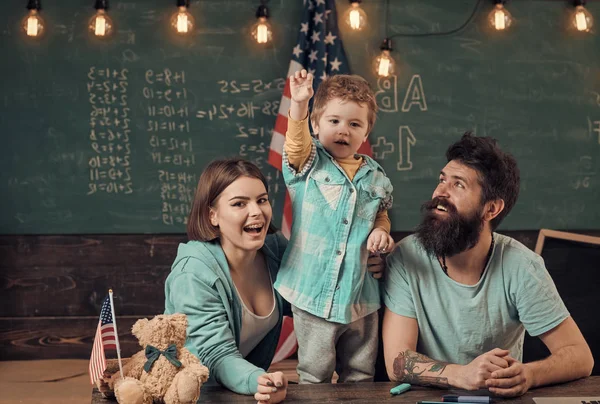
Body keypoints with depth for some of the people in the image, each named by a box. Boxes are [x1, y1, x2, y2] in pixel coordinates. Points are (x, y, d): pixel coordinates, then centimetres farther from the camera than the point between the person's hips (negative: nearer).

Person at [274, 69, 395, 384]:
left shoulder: (375, 178, 6)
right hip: (313, 293, -3)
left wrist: (381, 230, -1)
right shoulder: (309, 164, -3)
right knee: (314, 373, 8)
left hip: (360, 295, 3)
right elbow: (296, 142, -25)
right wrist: (299, 104, -42)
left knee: (360, 374, 14)